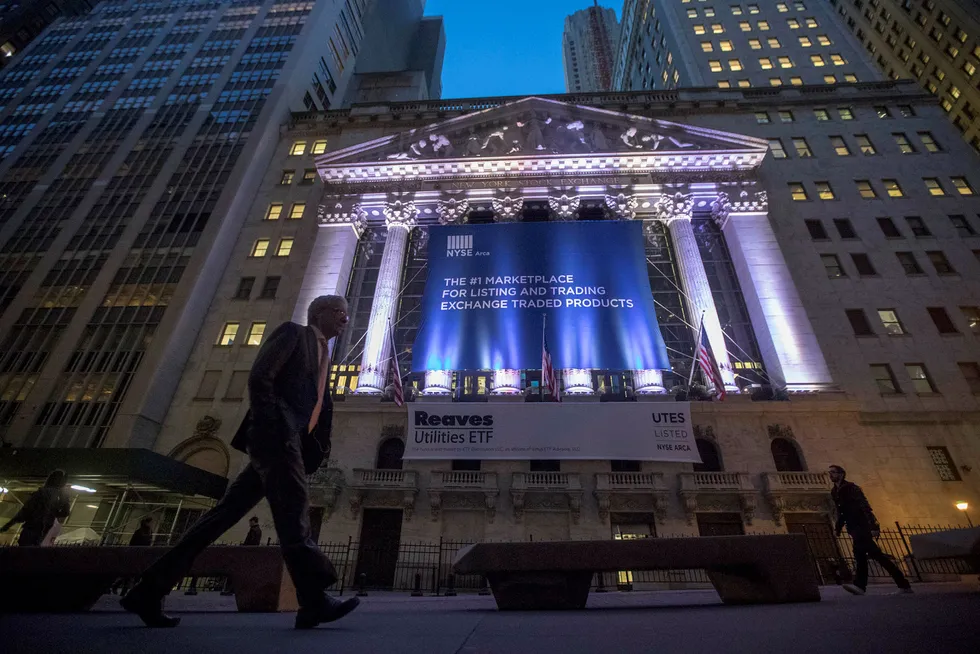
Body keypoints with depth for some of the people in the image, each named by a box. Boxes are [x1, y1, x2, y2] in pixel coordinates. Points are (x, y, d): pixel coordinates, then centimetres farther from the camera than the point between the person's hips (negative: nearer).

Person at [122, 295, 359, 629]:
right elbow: (259, 377, -9)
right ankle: (314, 600, -10)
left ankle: (150, 590, 12)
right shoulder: (292, 332, 3)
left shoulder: (323, 356, 27)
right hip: (277, 434, -8)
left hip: (291, 442, 8)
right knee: (293, 509, -12)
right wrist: (271, 426, -16)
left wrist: (320, 446, 10)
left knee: (227, 512, 6)